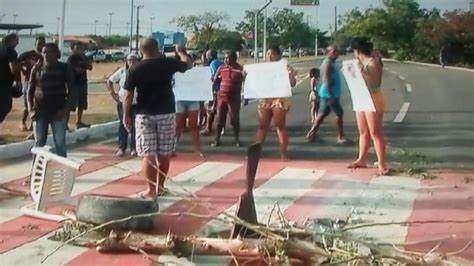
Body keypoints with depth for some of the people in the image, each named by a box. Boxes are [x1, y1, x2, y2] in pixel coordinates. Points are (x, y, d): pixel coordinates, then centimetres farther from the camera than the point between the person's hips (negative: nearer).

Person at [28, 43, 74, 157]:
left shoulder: (65, 68, -1)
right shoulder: (37, 68, 5)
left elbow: (71, 90, -1)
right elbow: (31, 90, 9)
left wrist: (65, 108, -12)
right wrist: (31, 109, -2)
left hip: (58, 111, -2)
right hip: (40, 110, 2)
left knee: (60, 142, -2)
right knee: (39, 142, 4)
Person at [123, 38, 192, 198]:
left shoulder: (134, 69, -3)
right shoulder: (168, 64, -2)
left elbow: (128, 96, -4)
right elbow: (189, 64, 16)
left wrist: (126, 115, 7)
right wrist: (181, 52, 34)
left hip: (144, 115, -1)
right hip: (166, 114, 1)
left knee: (148, 154, 2)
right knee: (164, 153, 11)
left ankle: (151, 189, 2)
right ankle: (160, 187, 20)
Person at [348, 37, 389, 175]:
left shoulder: (373, 62, -12)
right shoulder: (361, 63, 13)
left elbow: (375, 83, -19)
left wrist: (363, 72, -25)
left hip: (373, 100, -9)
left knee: (375, 132, -11)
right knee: (363, 132, 13)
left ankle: (381, 164, -11)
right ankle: (361, 160, 21)